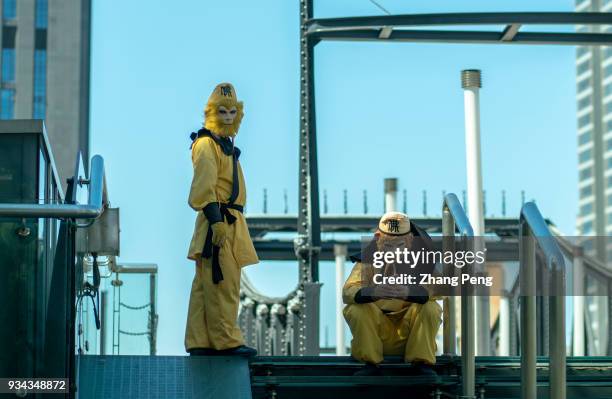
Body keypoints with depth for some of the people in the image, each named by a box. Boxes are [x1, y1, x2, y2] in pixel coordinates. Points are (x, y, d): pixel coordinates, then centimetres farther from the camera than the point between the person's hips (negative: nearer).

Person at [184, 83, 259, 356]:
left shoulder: (225, 144, 22)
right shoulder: (207, 144, -9)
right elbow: (204, 187, -18)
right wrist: (216, 220, -24)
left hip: (230, 223, 10)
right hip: (218, 222, -10)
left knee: (206, 284, 10)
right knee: (223, 283, -8)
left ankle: (200, 342, 13)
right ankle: (226, 340, -5)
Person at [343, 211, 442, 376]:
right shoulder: (368, 258, -8)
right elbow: (348, 292, -22)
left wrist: (408, 292, -46)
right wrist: (373, 292, -45)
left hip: (411, 329, 0)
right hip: (378, 328, 1)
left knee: (430, 308, -27)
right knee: (356, 309, -25)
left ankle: (422, 363, -11)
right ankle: (370, 363, -8)